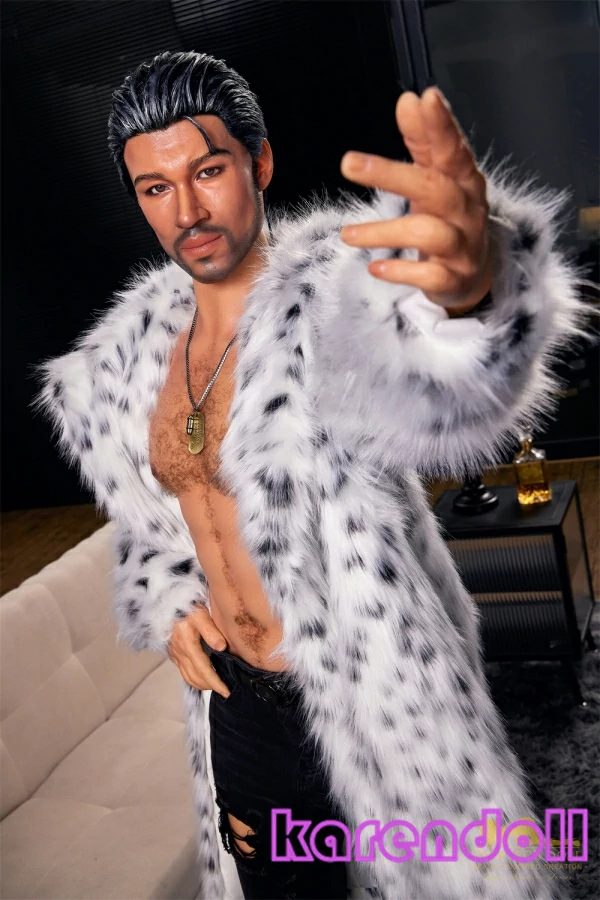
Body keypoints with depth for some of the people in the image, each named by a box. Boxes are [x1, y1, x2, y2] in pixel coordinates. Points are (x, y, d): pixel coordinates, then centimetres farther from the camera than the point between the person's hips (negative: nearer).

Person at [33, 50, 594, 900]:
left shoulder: (326, 298, -21)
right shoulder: (135, 354, 0)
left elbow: (427, 375, -46)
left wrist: (468, 290, -68)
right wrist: (167, 601, -1)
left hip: (376, 712, -5)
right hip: (238, 706, 6)